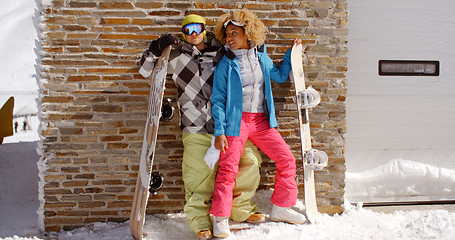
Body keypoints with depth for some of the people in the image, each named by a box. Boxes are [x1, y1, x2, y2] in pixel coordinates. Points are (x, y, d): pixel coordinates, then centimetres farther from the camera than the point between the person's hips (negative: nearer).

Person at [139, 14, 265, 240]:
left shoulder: (220, 53, 10)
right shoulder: (176, 56, 7)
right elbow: (146, 71, 13)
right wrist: (155, 50, -2)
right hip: (196, 129, -2)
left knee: (250, 162, 5)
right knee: (199, 177, -6)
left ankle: (242, 209, 26)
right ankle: (200, 221, 14)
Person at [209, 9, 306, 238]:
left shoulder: (261, 57, 9)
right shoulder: (226, 64, -3)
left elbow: (280, 75, 26)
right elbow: (218, 100, -4)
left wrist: (291, 53, 15)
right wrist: (219, 131, -12)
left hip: (261, 121, 5)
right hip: (236, 120, -4)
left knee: (286, 159, 2)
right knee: (228, 168, -10)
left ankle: (281, 207, 18)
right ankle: (220, 218, 4)